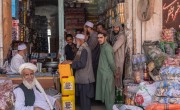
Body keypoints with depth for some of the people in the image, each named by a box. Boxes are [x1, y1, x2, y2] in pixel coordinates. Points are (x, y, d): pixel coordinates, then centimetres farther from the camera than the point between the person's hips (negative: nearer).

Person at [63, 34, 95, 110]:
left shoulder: (84, 49, -19)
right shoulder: (83, 48, 12)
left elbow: (82, 64, -25)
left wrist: (71, 63, -16)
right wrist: (72, 62, 9)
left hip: (84, 78, -10)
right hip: (83, 77, 10)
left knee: (85, 98, -1)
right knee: (83, 97, 17)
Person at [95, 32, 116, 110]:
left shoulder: (107, 47, -17)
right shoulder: (102, 46, 12)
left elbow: (111, 62, -18)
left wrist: (115, 72, -8)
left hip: (107, 75, -9)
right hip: (103, 74, 9)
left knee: (108, 93, 0)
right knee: (106, 93, 15)